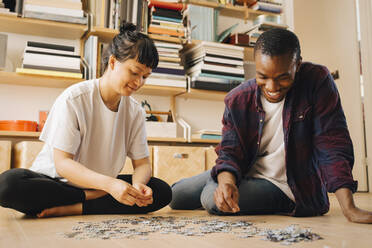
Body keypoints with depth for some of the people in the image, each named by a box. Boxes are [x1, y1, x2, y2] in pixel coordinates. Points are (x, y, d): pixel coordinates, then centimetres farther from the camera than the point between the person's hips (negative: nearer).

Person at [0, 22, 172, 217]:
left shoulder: (135, 111, -1)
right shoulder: (74, 99, -16)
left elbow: (142, 163, -1)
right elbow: (62, 163, -21)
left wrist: (138, 184, -27)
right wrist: (109, 184, -37)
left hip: (100, 184, 4)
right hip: (55, 181, -4)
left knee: (162, 191, -18)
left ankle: (70, 208, -20)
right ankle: (97, 200, -19)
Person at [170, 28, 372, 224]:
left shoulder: (317, 80, -19)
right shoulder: (237, 100, -12)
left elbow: (332, 144, -22)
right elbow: (230, 150, -12)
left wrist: (349, 208, -30)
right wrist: (227, 180, -36)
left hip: (290, 189, -4)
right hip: (246, 172, 5)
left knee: (211, 199, -26)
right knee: (175, 195, 10)